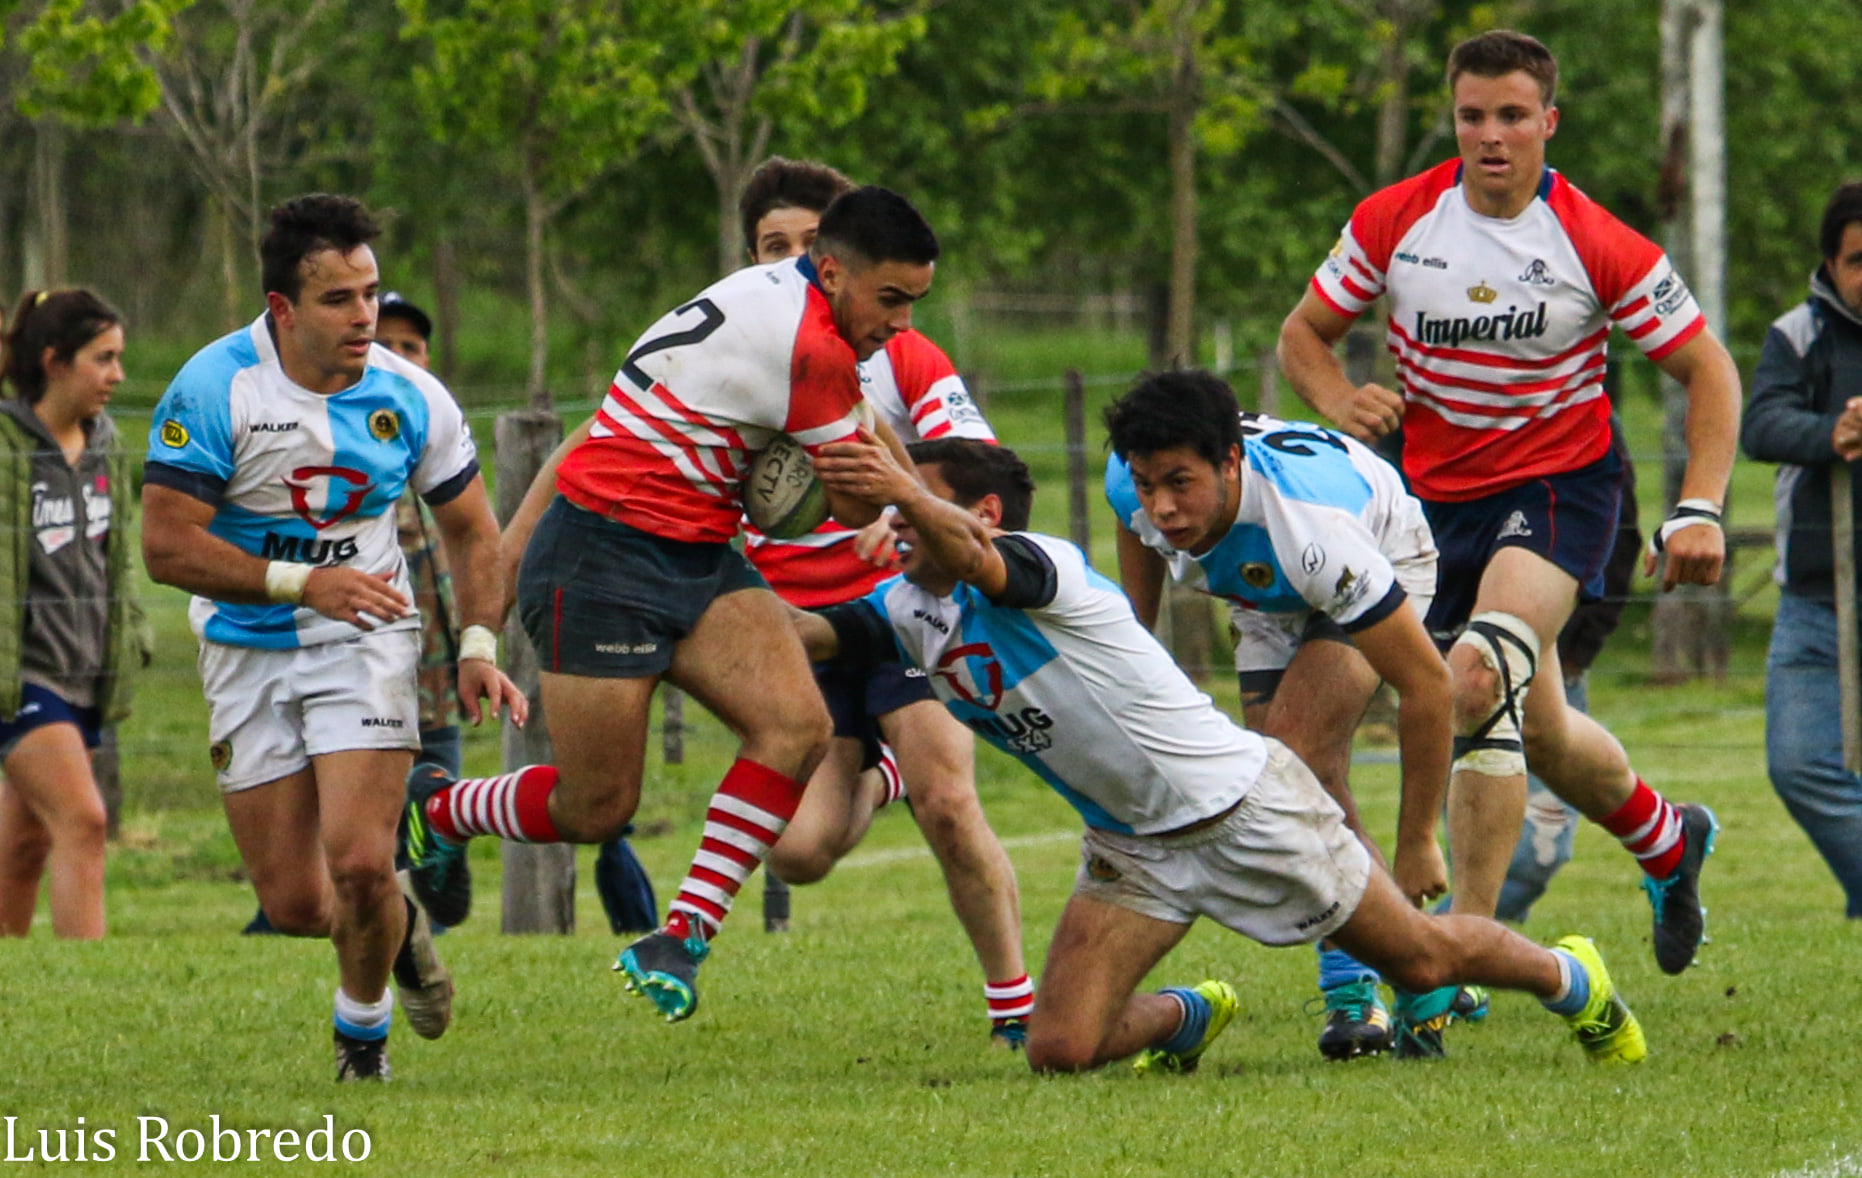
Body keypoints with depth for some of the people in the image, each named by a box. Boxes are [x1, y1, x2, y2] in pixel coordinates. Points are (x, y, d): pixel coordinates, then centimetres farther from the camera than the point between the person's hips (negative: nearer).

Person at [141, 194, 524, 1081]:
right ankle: (399, 928, 35)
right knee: (295, 906, -1)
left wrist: (479, 648, -6)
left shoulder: (410, 398, -7)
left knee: (359, 864, -19)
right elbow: (167, 546, -17)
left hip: (364, 642, 0)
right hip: (246, 655, 0)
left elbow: (472, 533, 7)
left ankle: (363, 1034, 9)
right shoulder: (213, 390, -16)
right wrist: (303, 583, -25)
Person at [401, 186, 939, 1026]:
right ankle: (436, 812, 29)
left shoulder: (773, 298, 9)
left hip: (698, 561, 9)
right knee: (596, 808, -2)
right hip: (603, 564, -9)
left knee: (798, 726, -12)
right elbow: (857, 503, -11)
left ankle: (684, 935, -9)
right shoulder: (807, 347, -22)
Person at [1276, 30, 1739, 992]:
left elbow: (1708, 371, -5)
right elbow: (1304, 332, 7)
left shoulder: (1599, 247, -14)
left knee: (1478, 680, -29)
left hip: (1559, 487, -5)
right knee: (1538, 734, 15)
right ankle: (1667, 839, 47)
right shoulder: (1394, 222, -6)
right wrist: (1338, 399, -15)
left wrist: (1699, 510, -16)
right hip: (1439, 496, 5)